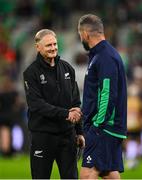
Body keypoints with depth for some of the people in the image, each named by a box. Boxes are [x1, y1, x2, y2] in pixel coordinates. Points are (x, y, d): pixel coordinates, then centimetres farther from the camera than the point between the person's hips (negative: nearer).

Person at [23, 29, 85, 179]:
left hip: (67, 133, 4)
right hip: (43, 134, -4)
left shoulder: (67, 68, 11)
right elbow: (36, 104, -16)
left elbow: (76, 102, 14)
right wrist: (65, 113, -23)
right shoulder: (31, 73, -6)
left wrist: (79, 132, 11)